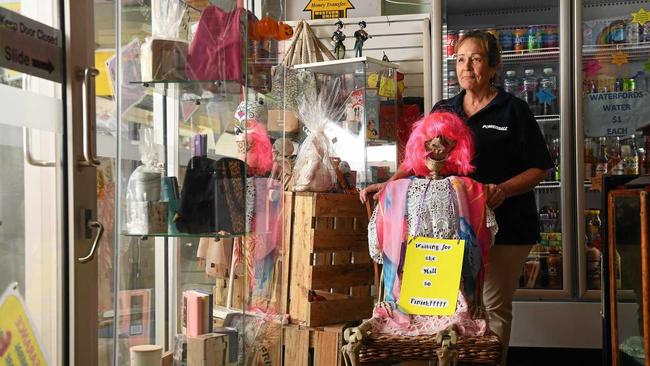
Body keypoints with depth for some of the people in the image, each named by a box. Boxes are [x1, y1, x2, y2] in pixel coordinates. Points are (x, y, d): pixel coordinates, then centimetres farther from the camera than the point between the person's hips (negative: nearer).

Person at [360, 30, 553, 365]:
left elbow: (539, 168, -1)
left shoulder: (513, 110, 0)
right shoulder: (443, 110, 12)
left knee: (494, 306, 1)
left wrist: (503, 189, -18)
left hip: (504, 225, -3)